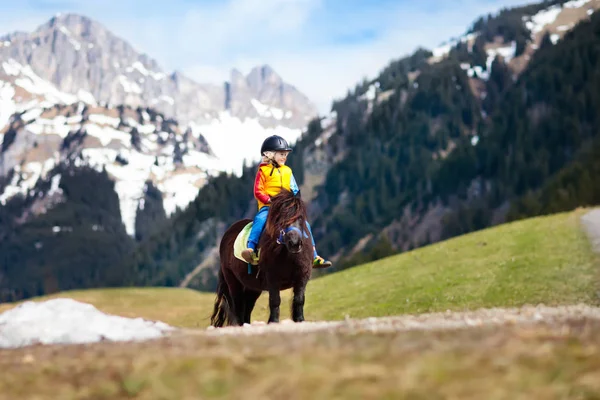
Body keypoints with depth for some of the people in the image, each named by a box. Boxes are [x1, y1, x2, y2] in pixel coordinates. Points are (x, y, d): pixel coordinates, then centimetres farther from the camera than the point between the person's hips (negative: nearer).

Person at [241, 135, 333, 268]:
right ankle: (251, 249, -42)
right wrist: (270, 200, -19)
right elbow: (258, 192, -6)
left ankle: (314, 257, -3)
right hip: (267, 207, -5)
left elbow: (295, 191, 18)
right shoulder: (263, 171, 2)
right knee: (260, 220, -35)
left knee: (305, 224, -7)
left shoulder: (287, 171, 16)